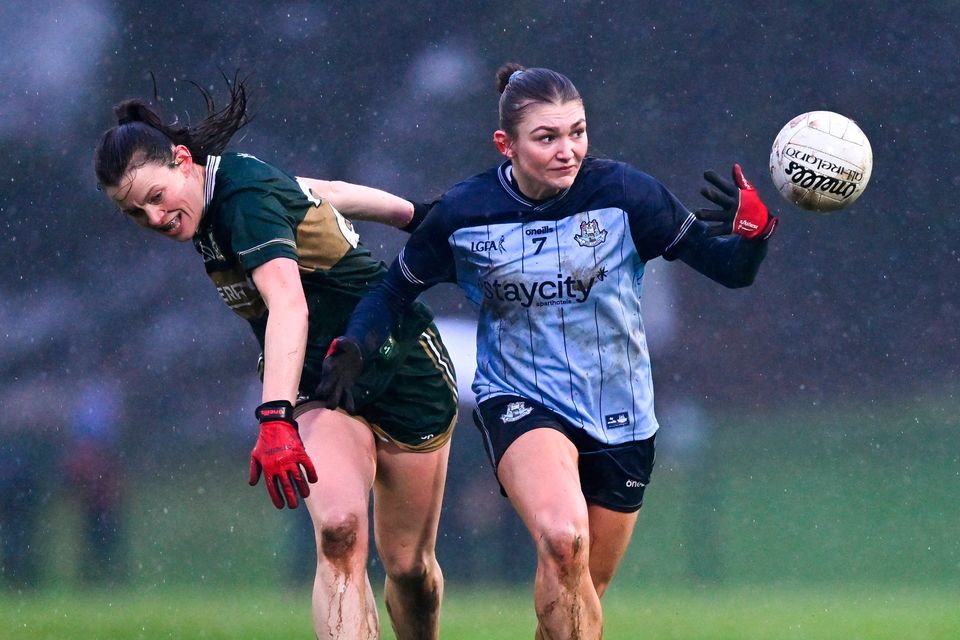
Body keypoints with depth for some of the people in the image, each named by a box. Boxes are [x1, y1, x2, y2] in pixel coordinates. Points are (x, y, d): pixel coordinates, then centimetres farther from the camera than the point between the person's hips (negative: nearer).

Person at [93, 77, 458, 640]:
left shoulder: (246, 196, -25)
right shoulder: (220, 192, 0)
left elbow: (289, 306, -39)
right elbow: (322, 194, 16)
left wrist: (275, 419, -51)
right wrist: (416, 215, 29)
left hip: (404, 370, -6)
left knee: (409, 565, 4)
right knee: (338, 531, -23)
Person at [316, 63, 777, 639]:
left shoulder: (624, 192, -12)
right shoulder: (462, 214, -10)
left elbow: (732, 269, -9)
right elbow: (397, 289, 5)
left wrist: (753, 229, -30)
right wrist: (354, 347, -12)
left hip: (620, 418, 2)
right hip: (518, 402, -2)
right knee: (562, 538, -33)